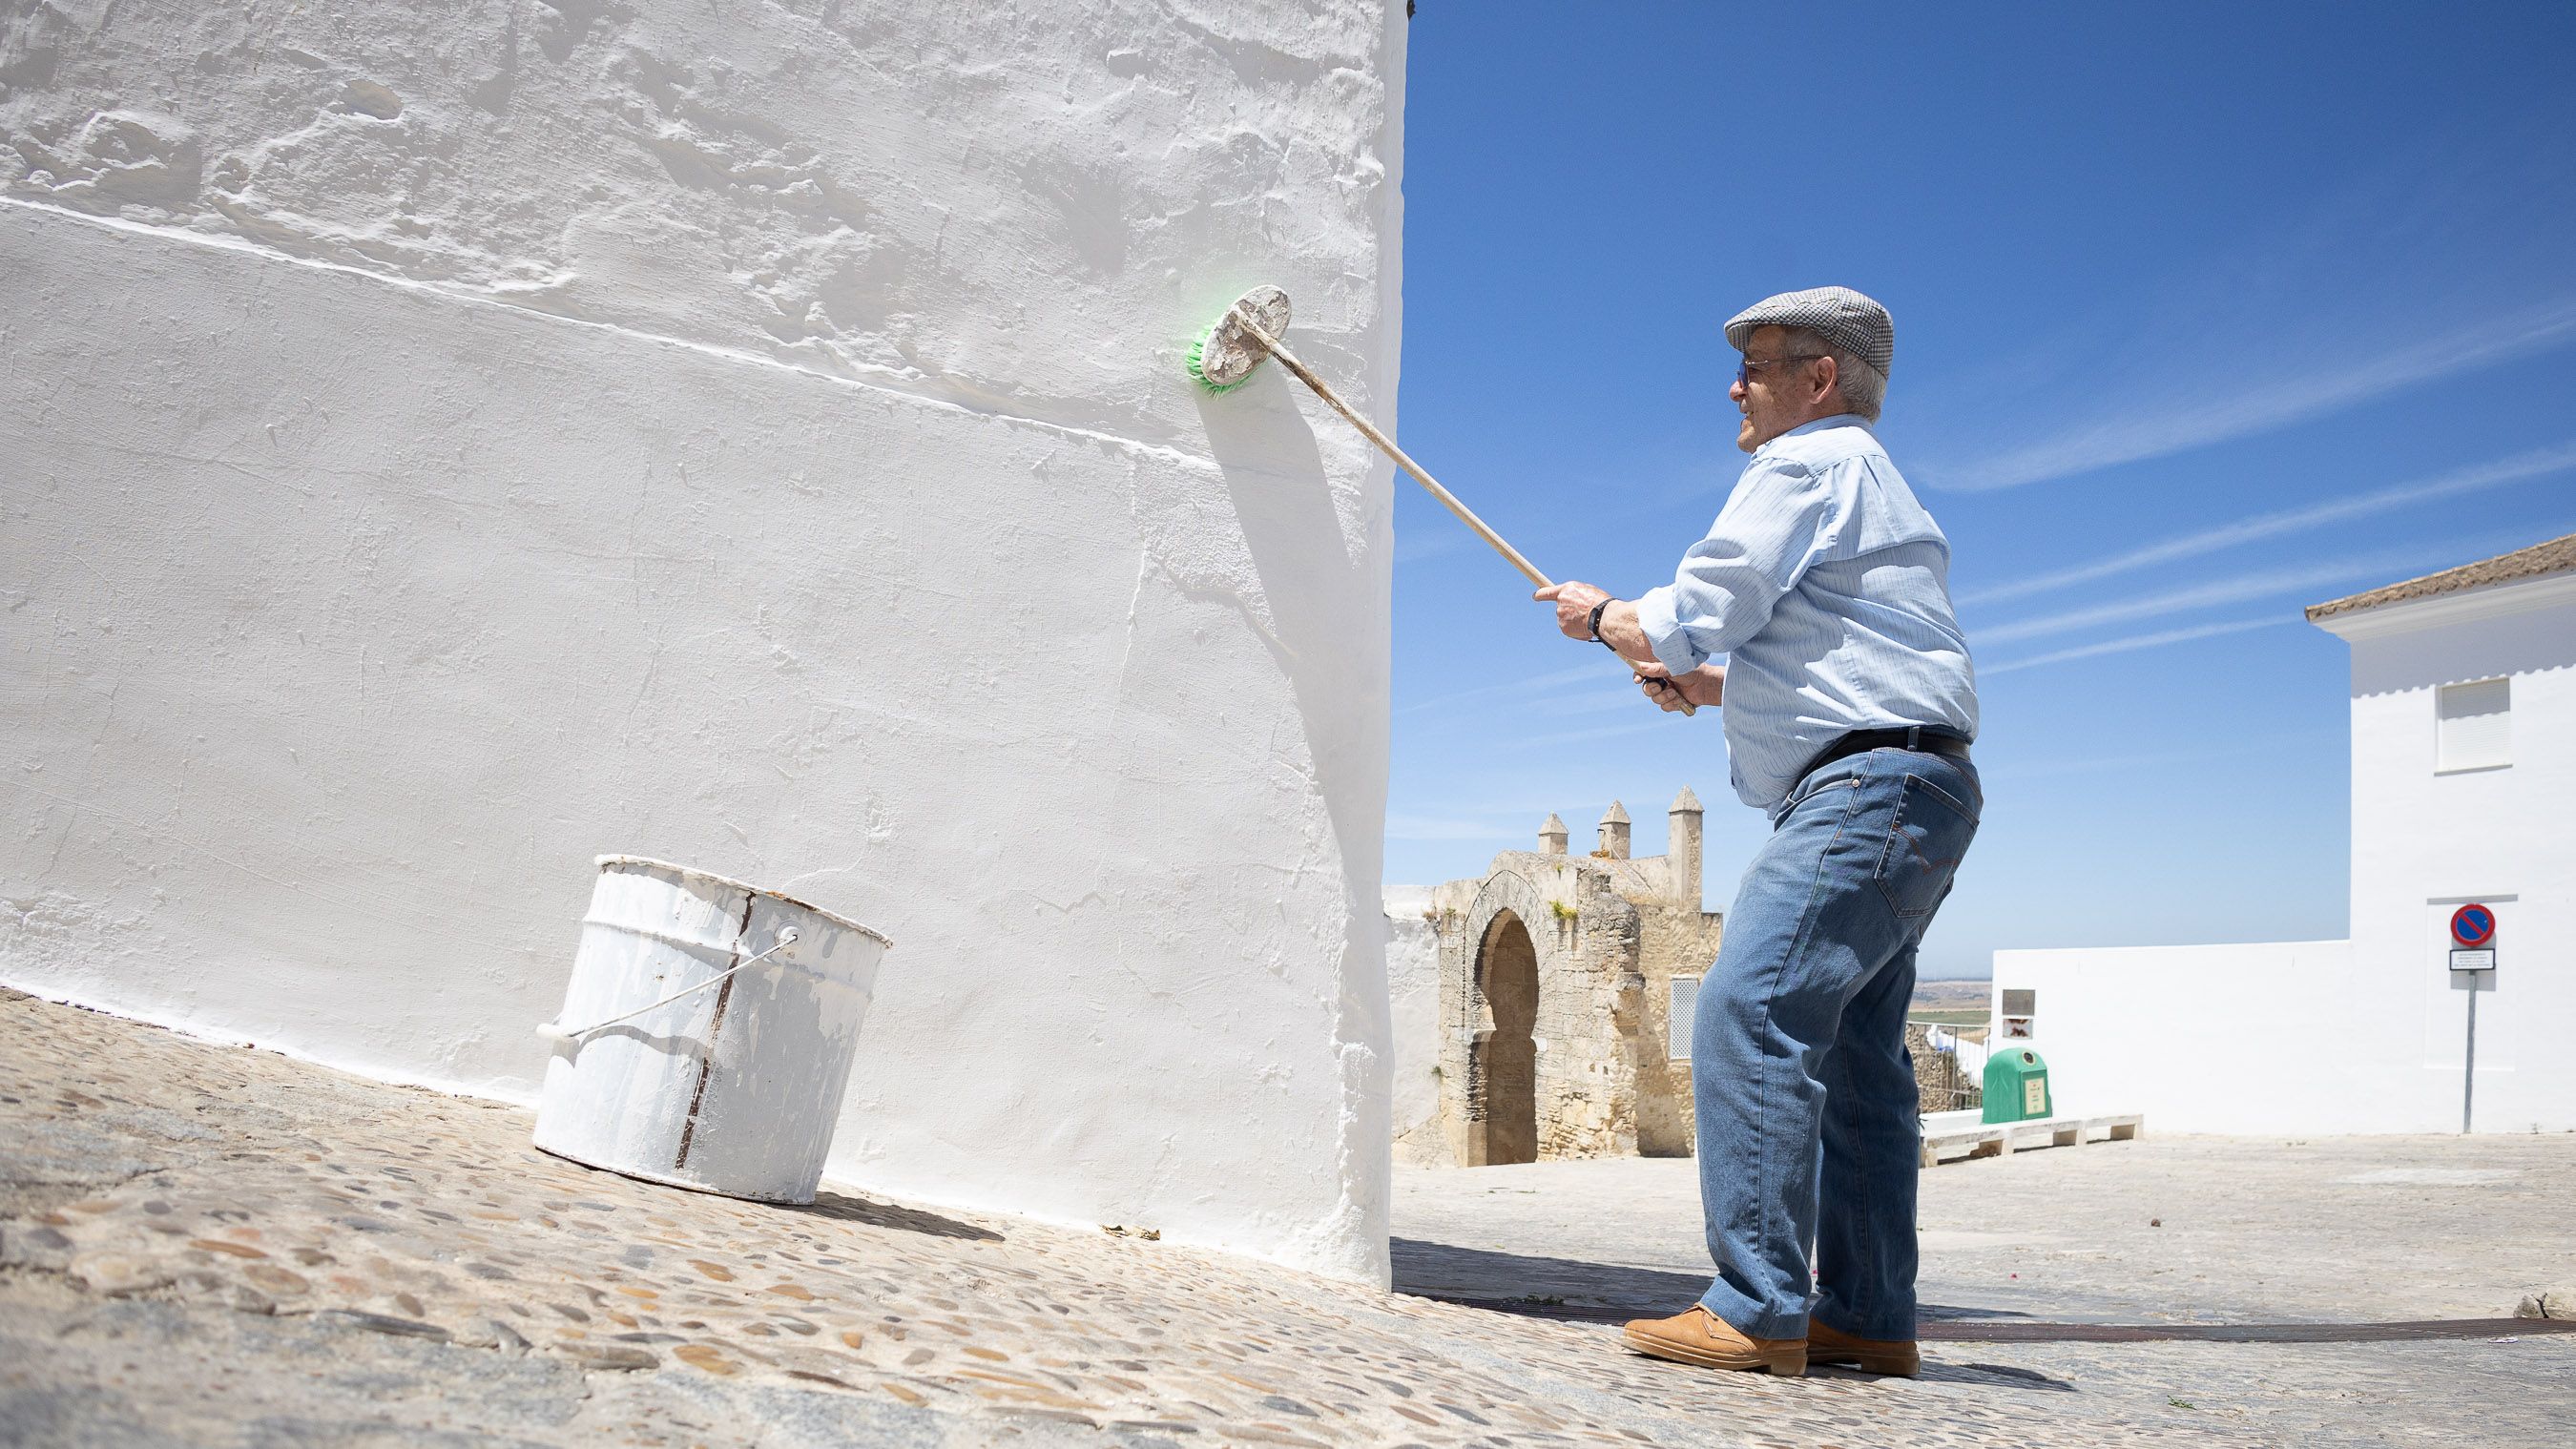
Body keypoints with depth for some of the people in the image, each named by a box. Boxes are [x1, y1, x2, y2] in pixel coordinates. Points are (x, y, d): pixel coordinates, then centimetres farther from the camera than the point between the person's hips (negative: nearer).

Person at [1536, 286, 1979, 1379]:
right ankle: (1868, 1318, 9)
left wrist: (1601, 616, 10)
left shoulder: (1805, 466, -5)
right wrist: (1696, 682, 18)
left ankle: (1758, 1310, -19)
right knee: (1849, 1049, 8)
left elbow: (1688, 622, -10)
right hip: (1904, 794, 11)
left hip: (1870, 786, -11)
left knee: (1747, 1014, -18)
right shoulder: (1864, 478, 29)